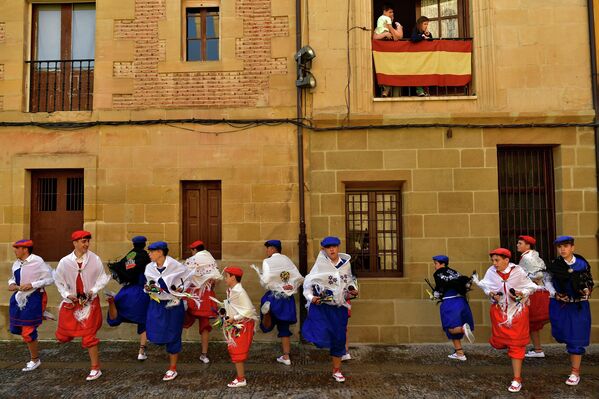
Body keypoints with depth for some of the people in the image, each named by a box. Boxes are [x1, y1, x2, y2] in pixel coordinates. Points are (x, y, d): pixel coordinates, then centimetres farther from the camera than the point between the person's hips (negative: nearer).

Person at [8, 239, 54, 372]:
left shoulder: (37, 262, -16)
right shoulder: (16, 263, 5)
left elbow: (50, 279, -14)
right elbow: (14, 278, 21)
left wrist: (32, 285, -21)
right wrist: (11, 284, -1)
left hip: (33, 298, -7)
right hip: (19, 298, 7)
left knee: (28, 331, -2)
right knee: (16, 328, 11)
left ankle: (35, 360, 18)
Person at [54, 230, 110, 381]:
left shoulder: (95, 259, -11)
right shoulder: (65, 261, -8)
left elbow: (102, 278, -2)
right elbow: (58, 280, 4)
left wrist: (94, 290, -15)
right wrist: (67, 294, -8)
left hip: (90, 301, -3)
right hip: (71, 301, 3)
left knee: (89, 337, -1)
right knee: (62, 337, 10)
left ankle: (95, 368, 13)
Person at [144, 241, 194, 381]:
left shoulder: (175, 265, -15)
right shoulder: (149, 268, -3)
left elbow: (189, 276, 1)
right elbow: (149, 285, 9)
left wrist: (182, 289, -9)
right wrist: (148, 288, -12)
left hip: (173, 305, -4)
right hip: (156, 304, 4)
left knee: (172, 336, 5)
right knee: (154, 335, 0)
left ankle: (172, 369, 20)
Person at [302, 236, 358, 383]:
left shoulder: (346, 263, 3)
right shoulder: (320, 264, -9)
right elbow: (308, 283, -3)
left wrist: (352, 289, 0)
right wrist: (311, 297, -17)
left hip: (339, 307, 4)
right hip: (321, 306, -4)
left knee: (339, 339, 10)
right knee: (322, 338, -17)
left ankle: (337, 370, 30)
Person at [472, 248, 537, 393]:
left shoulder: (518, 271, -16)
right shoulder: (491, 272, -11)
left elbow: (530, 288, -3)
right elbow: (486, 287, 4)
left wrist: (521, 294, -22)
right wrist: (492, 294, -16)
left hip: (517, 310, -2)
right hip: (499, 310, 2)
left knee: (516, 344, 1)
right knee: (498, 343, 9)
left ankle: (517, 379, 11)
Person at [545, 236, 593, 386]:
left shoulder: (582, 263, -7)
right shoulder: (554, 264, -7)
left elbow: (589, 283, 5)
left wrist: (587, 291, -14)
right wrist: (554, 294, -9)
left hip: (578, 306, -1)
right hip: (560, 305, 1)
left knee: (576, 339, 1)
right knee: (560, 335, 6)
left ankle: (575, 372, 14)